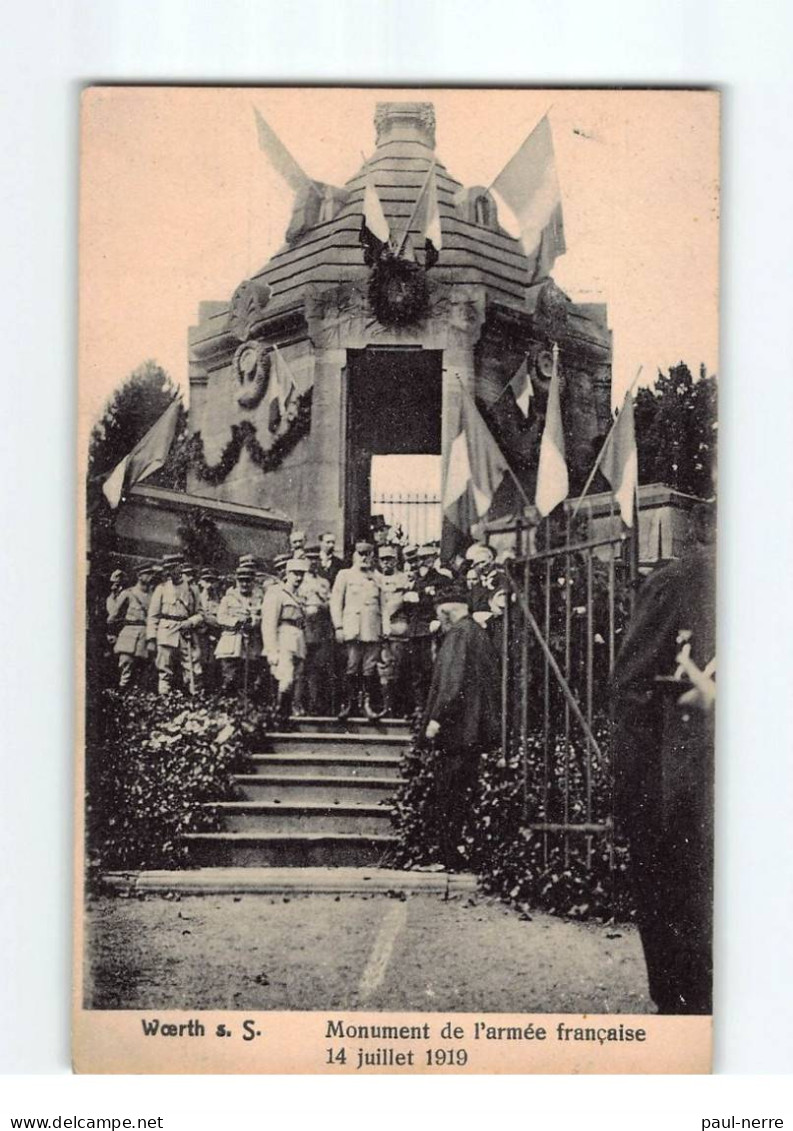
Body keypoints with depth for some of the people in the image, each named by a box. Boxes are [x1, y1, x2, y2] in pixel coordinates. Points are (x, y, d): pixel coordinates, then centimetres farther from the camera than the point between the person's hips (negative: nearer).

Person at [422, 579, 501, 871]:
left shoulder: (458, 635, -13)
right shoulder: (479, 634, 14)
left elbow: (452, 682, -20)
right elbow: (492, 681, 19)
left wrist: (436, 718, -18)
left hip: (455, 728, -9)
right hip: (477, 729, 9)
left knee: (447, 796, -3)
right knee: (465, 791, 14)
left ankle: (452, 859, -1)